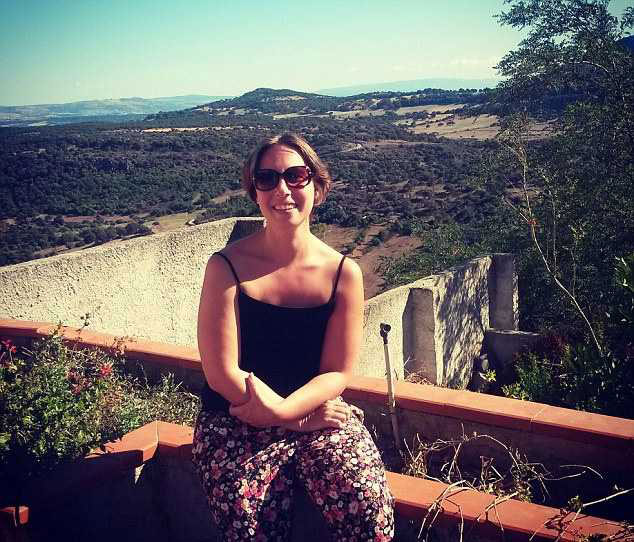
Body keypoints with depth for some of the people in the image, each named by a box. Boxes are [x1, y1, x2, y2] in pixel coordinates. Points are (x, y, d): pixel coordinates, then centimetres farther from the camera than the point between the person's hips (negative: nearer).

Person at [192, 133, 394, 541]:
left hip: (317, 413, 2)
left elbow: (338, 373, -2)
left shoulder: (343, 272, -3)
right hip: (237, 421, -1)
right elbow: (222, 373, -10)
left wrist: (282, 409, -18)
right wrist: (302, 419, -11)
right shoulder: (227, 267, -8)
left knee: (370, 509, -20)